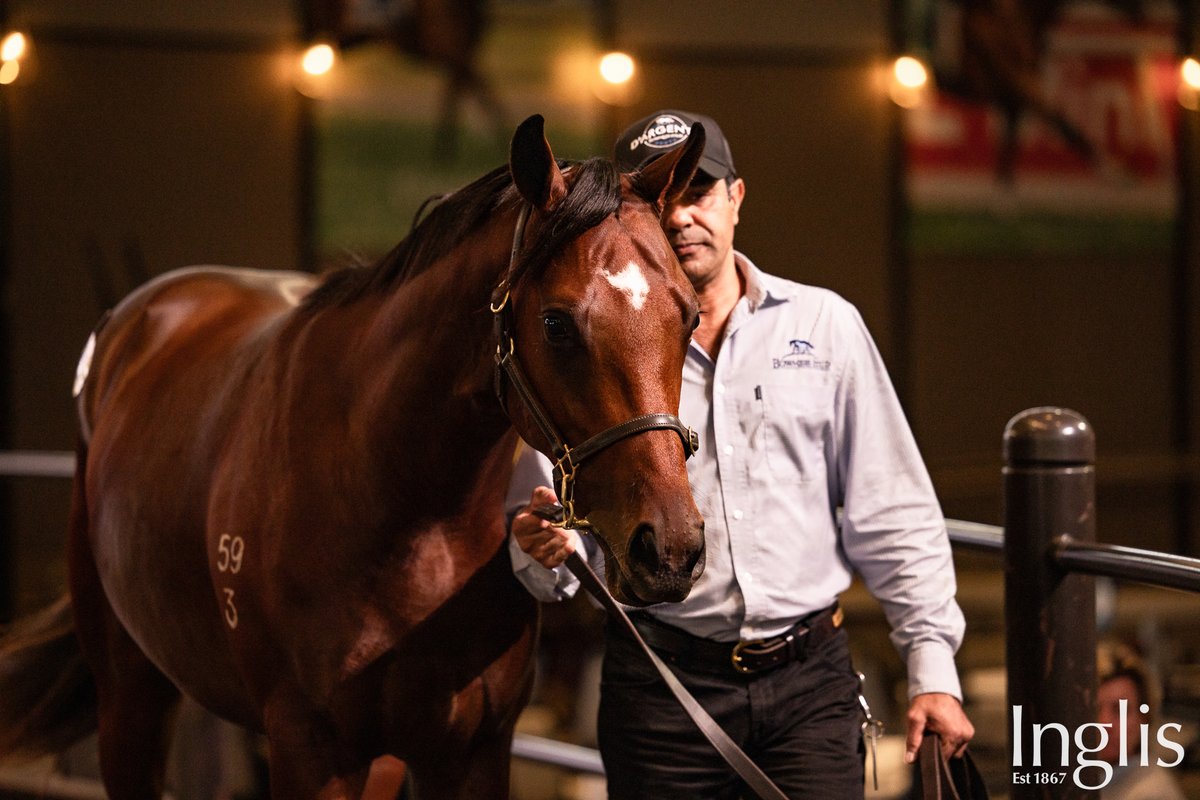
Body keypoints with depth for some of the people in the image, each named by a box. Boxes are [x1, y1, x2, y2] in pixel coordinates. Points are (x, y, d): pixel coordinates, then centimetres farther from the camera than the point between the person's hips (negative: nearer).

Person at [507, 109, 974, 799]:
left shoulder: (825, 324, 6)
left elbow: (889, 513, 7)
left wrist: (933, 665, 1)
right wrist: (547, 549, -21)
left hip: (809, 679, 0)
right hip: (662, 688, 0)